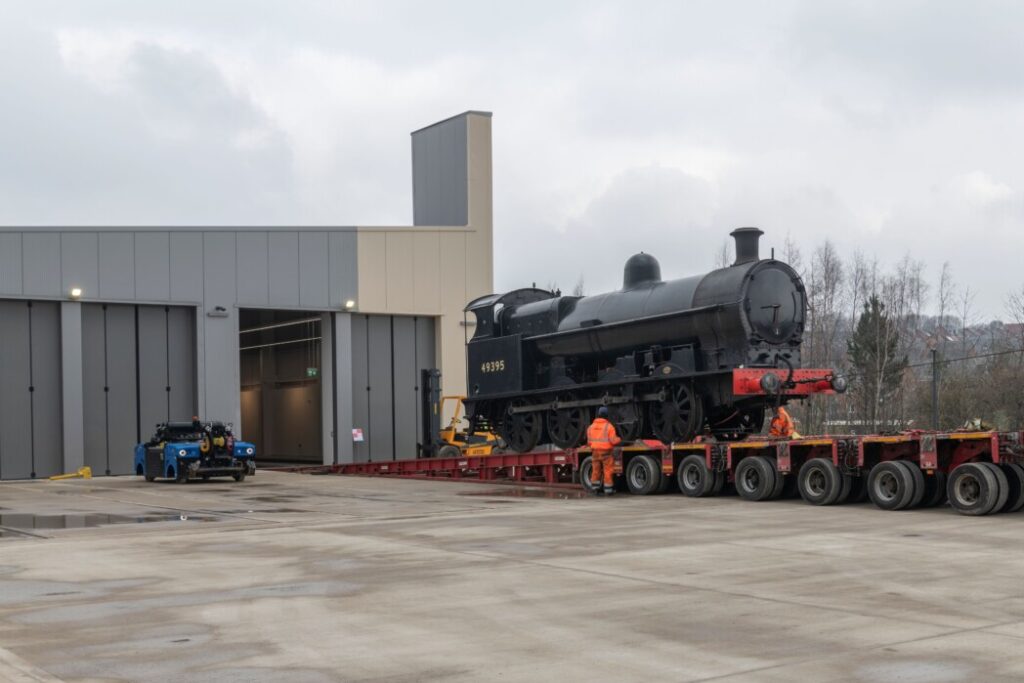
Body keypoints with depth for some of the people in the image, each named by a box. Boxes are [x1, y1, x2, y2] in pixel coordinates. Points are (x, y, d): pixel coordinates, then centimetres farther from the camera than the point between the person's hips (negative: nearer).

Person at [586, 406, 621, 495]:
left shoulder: (591, 427, 5)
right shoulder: (609, 426, -11)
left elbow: (589, 442, 9)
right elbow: (613, 440, -15)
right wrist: (619, 439, 6)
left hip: (595, 452, 4)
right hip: (606, 452, -4)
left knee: (596, 471, 13)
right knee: (607, 471, 2)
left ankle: (595, 488, 14)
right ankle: (608, 490, 5)